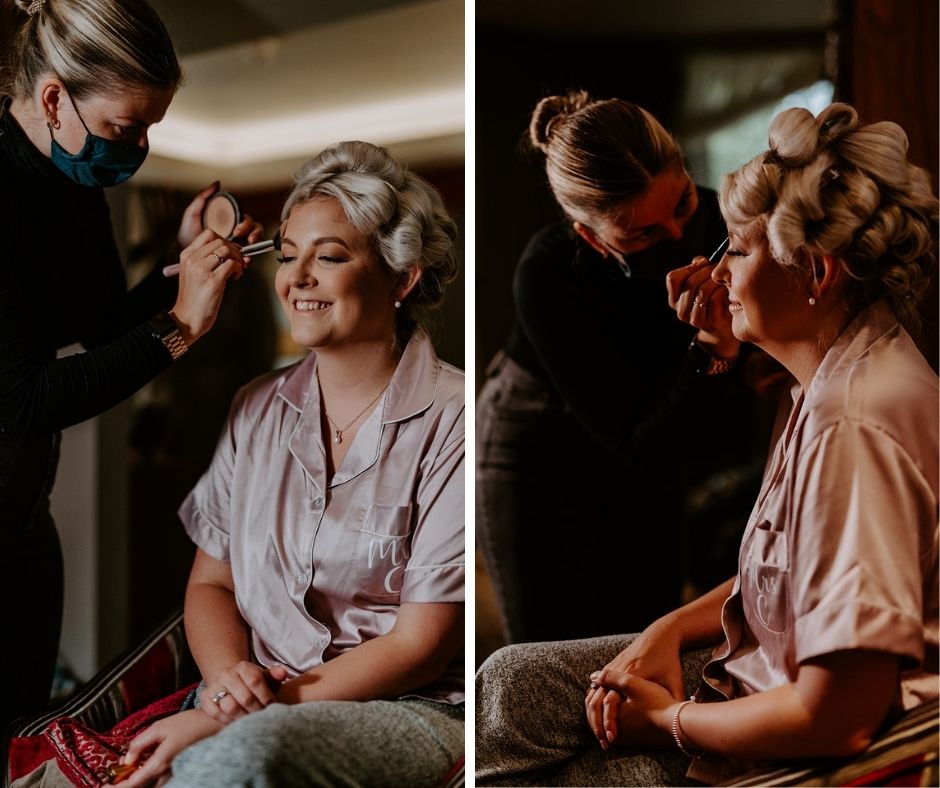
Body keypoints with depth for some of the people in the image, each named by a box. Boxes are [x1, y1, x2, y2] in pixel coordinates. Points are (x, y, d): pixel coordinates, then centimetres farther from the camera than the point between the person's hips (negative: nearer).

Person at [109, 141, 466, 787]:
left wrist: (242, 713, -17)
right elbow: (211, 581, 14)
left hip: (408, 708, -4)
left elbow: (419, 646, -11)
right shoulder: (257, 410, 10)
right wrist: (229, 675, -9)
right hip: (257, 699, 5)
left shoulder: (451, 423, -9)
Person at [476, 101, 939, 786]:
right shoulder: (835, 380, 5)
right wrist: (669, 632, 0)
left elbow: (836, 719, -32)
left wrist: (669, 720, -16)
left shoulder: (856, 427, -30)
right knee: (509, 683, 8)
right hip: (763, 675, 10)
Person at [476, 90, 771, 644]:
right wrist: (712, 349, -43)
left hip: (650, 475, 4)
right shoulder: (548, 278, -32)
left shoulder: (714, 220, -22)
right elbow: (641, 443, -31)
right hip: (541, 475, -4)